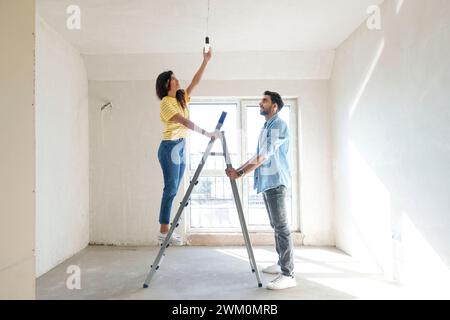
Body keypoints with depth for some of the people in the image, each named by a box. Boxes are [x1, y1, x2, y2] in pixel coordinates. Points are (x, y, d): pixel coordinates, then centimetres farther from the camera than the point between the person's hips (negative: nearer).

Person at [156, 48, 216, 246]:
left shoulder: (181, 98, 14)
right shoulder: (165, 103, -11)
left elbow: (196, 81, 13)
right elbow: (184, 121, -20)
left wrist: (206, 61, 8)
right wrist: (206, 134, -24)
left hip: (181, 147, 8)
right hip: (170, 147, -8)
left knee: (173, 190, 8)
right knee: (170, 189, -8)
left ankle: (166, 230, 15)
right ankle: (163, 232, -1)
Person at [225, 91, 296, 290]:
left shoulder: (279, 126, -10)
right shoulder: (266, 127, 20)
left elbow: (264, 156, -19)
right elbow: (258, 156, 22)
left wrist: (240, 173, -20)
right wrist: (238, 169, 13)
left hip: (276, 182, -10)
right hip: (267, 182, 10)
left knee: (281, 226, -11)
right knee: (276, 226, 15)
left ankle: (288, 275, -8)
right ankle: (282, 263, 26)